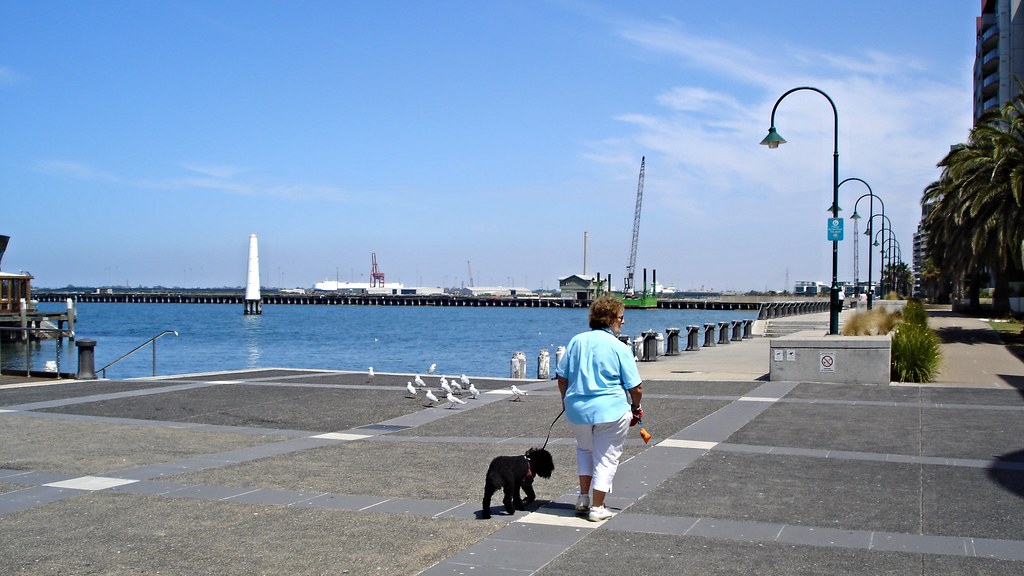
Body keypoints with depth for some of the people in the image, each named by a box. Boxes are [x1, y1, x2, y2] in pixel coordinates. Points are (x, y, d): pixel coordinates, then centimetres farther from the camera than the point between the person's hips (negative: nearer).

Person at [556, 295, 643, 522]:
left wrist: (566, 400, 25)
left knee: (585, 448, 27)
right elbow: (636, 387, -9)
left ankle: (583, 497, 23)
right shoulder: (620, 348, -9)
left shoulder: (577, 341, 4)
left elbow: (562, 377, 9)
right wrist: (636, 407, 10)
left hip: (578, 410, 5)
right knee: (606, 457, 9)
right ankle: (597, 508, 11)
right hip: (611, 411, -4)